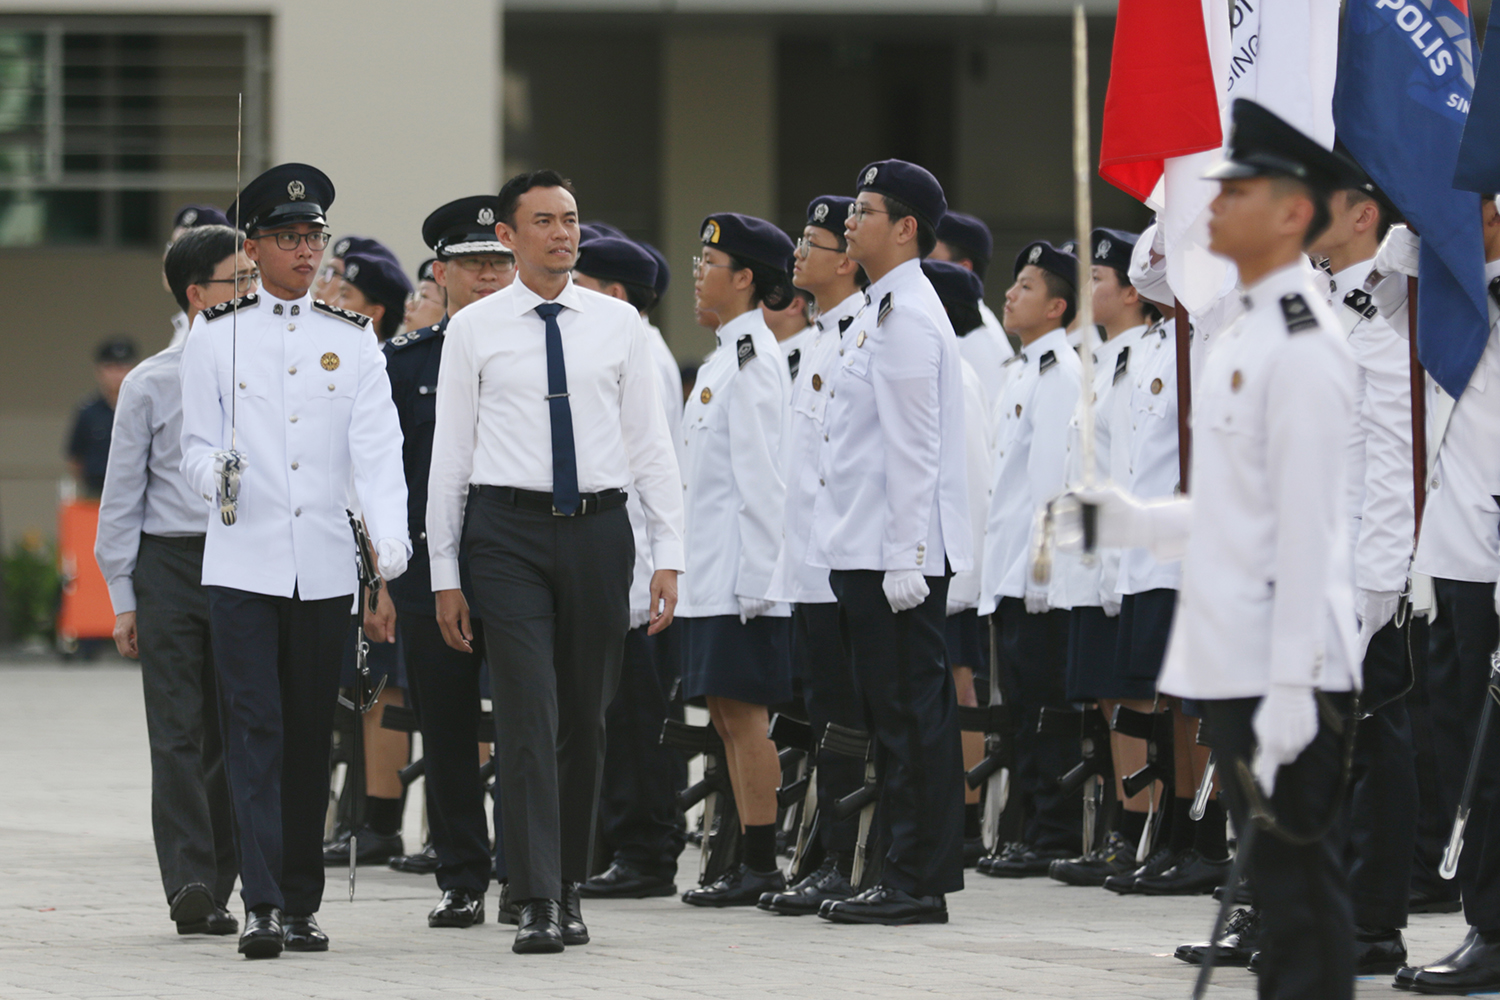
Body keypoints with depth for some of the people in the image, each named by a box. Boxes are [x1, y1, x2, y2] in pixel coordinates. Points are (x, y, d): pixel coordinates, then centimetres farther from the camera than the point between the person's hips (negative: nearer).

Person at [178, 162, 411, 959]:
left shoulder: (352, 340, 7)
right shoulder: (216, 336, 5)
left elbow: (377, 447, -2)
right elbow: (198, 443, 7)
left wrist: (389, 541, -17)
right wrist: (216, 476, -17)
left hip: (324, 567, 2)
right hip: (243, 562, -2)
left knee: (311, 737, 7)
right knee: (255, 729, -10)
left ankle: (302, 904, 14)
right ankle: (262, 906, -14)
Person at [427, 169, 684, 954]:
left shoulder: (617, 324, 7)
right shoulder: (474, 330, 2)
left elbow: (651, 441, 8)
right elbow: (450, 451, 4)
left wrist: (668, 553, 1)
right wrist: (444, 573, 2)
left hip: (598, 528, 2)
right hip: (509, 528, -2)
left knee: (586, 717, 8)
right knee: (527, 713, -9)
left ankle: (571, 885, 21)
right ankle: (537, 901, -11)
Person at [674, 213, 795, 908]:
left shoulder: (753, 360, -12)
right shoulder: (725, 356, 18)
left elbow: (762, 476, -17)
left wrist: (755, 578, -21)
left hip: (739, 573, -10)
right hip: (712, 574, 10)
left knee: (742, 711, -8)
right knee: (727, 714, 9)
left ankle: (761, 867, -7)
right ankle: (750, 864, 11)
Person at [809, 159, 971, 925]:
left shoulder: (907, 316, -13)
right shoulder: (885, 310, 18)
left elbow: (913, 449, -18)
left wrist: (905, 559, -21)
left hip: (897, 552, -10)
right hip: (871, 549, 10)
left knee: (911, 715, -8)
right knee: (900, 717, 11)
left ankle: (918, 883, -7)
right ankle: (913, 878, 14)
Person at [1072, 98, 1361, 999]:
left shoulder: (1305, 346, -14)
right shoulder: (1250, 333, 17)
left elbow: (1306, 522, -19)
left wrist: (1291, 686, -22)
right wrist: (1132, 521, 13)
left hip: (1287, 676, -10)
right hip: (1235, 666, 10)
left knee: (1302, 884, -8)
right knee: (1278, 883, 13)